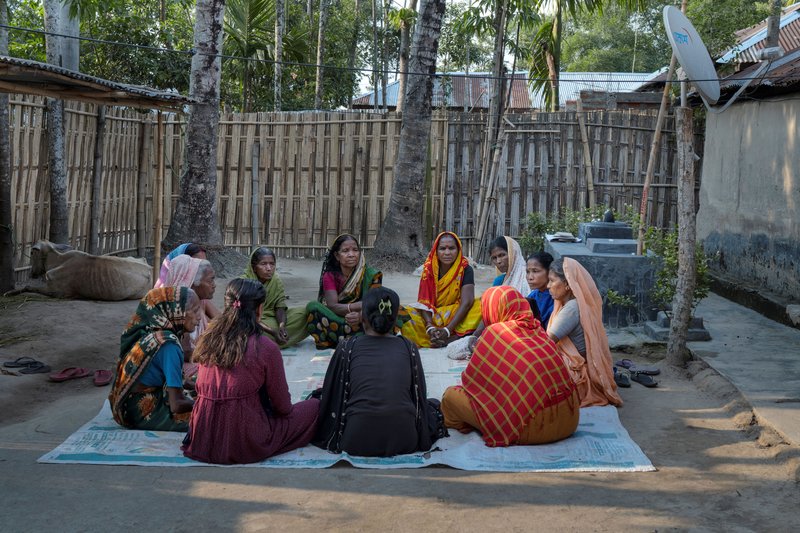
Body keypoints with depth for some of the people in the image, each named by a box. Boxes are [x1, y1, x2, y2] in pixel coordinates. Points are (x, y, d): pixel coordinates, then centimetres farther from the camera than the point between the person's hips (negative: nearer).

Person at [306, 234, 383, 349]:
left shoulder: (370, 275, -4)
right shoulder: (330, 276, -2)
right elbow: (332, 306, -15)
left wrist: (361, 316, -37)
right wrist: (359, 305, -31)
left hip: (362, 324, 0)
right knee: (313, 306, -25)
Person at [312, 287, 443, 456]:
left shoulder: (348, 348, 4)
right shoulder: (408, 348, 7)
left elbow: (331, 396, 9)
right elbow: (419, 396, 13)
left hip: (357, 442, -1)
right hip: (404, 441, 1)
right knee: (432, 405, 30)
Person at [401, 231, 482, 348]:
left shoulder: (465, 270, -8)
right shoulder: (429, 269, -4)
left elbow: (466, 302, -19)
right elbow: (423, 301, -12)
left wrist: (447, 330, -31)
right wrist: (430, 327, -31)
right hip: (433, 316, 2)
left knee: (480, 306, -29)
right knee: (405, 314, -27)